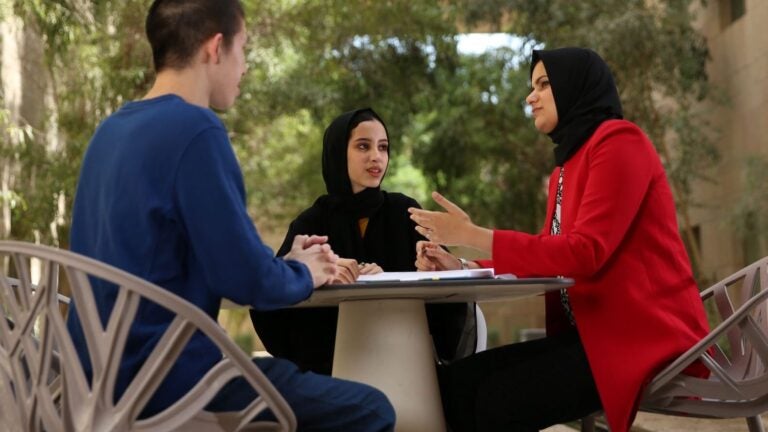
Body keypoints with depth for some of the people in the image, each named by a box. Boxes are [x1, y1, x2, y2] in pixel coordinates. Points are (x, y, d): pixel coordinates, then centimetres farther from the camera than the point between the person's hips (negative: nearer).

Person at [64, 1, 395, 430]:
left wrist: (283, 261, 13)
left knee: (287, 369, 29)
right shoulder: (195, 128, -17)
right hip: (162, 377, -10)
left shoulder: (111, 129, 11)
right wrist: (302, 273, 2)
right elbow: (246, 279, -20)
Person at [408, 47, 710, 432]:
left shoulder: (619, 141, -8)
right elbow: (547, 260, 13)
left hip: (645, 336, -8)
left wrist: (472, 235, -15)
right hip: (595, 332, 8)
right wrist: (461, 269, 0)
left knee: (499, 397, -24)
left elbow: (584, 253, -18)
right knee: (455, 381, -8)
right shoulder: (565, 167, 17)